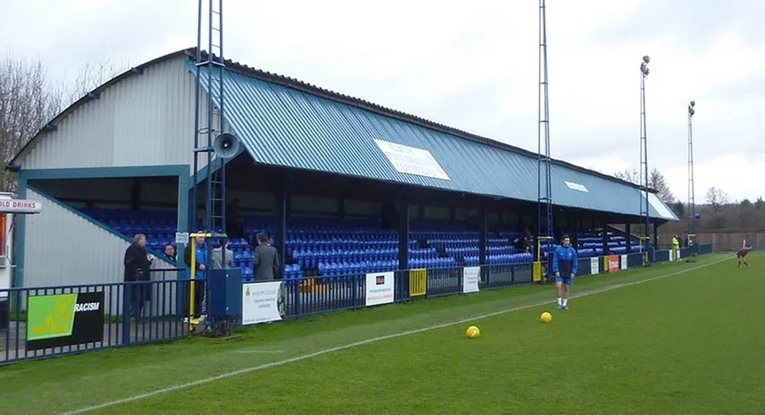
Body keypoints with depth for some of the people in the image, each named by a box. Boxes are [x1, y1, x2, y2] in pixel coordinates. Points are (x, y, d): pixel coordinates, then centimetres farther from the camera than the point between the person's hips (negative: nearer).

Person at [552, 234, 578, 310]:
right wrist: (556, 271, -10)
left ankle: (565, 304, 17)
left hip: (569, 273, 2)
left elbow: (575, 262, 6)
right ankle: (559, 303, -3)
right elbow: (555, 261, -2)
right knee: (558, 286, -16)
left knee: (567, 288, 5)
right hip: (560, 272, -2)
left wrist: (573, 272, -2)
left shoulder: (572, 250, 2)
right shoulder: (558, 250, -4)